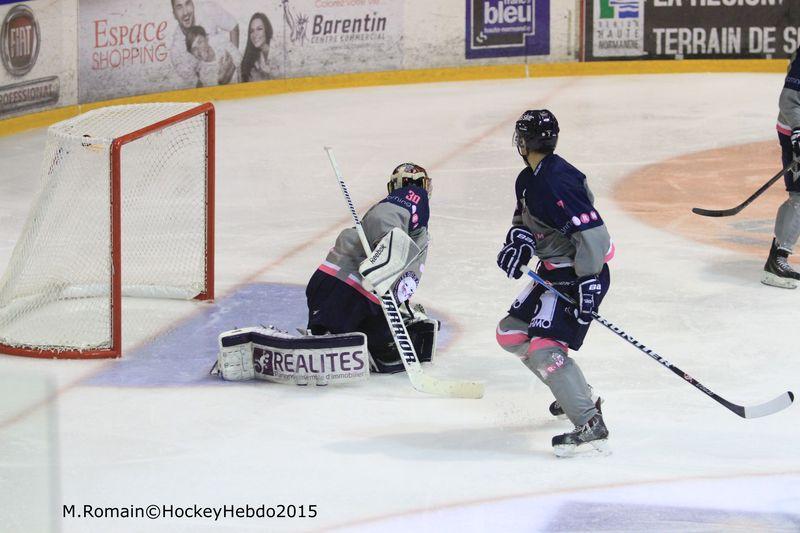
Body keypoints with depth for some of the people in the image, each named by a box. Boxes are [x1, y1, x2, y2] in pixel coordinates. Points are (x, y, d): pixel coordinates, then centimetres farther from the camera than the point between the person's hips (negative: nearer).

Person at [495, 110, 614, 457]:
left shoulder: (557, 182, -25)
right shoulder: (529, 179, 6)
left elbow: (592, 232, -29)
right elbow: (526, 217, 22)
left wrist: (588, 284, -29)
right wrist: (518, 241, -1)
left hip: (581, 275, -11)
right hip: (553, 272, 11)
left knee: (544, 348, -21)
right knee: (511, 334, 17)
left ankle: (590, 425, -21)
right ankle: (575, 394, 28)